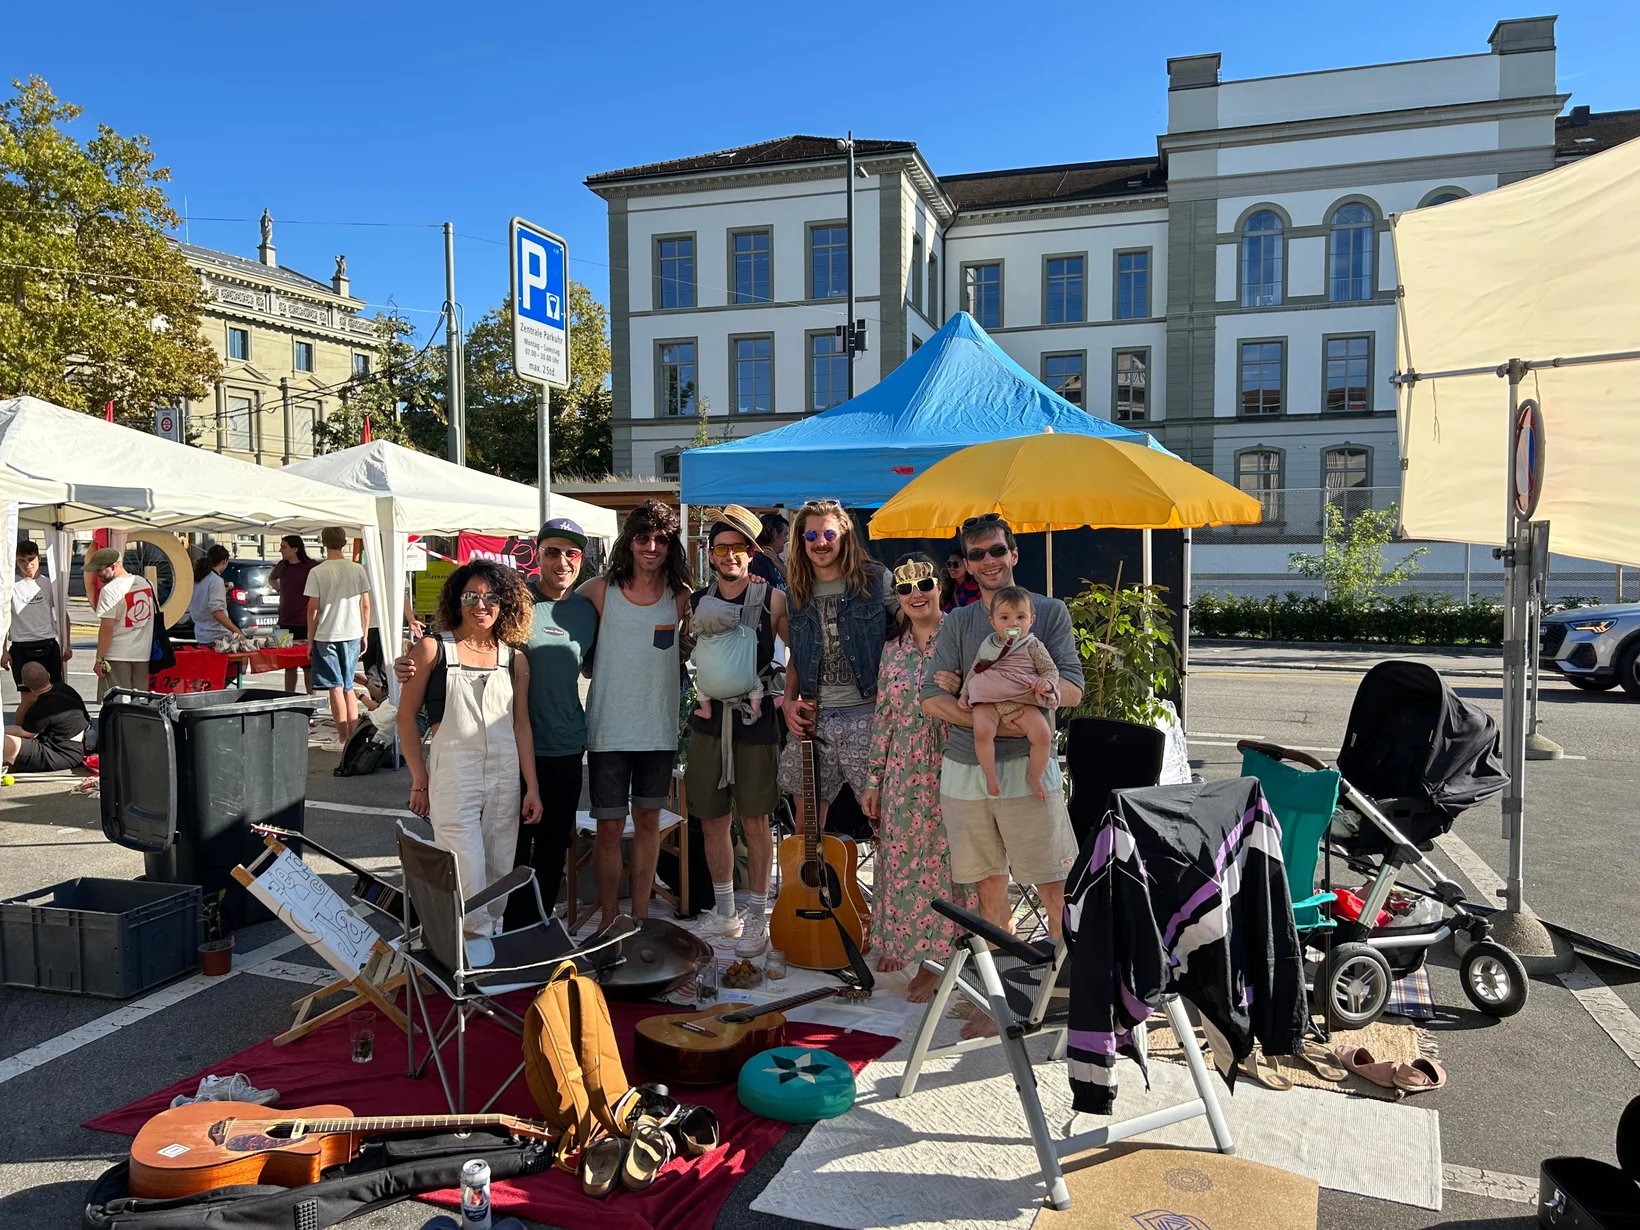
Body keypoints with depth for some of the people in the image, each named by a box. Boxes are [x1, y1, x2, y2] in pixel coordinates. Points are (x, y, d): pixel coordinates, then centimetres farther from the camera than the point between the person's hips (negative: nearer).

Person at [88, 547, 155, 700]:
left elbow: (107, 628, -16)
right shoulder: (146, 583, 7)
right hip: (143, 654, 6)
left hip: (117, 655, -6)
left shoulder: (109, 590, -14)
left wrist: (99, 660, -11)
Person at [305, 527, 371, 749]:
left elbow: (313, 609, -8)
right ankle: (354, 736, 16)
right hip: (352, 634, 3)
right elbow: (366, 605, 3)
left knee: (336, 689, 0)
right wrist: (364, 634, 13)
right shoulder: (357, 569, 1)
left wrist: (310, 640, 1)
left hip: (326, 636, -3)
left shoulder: (317, 573, -8)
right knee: (348, 687, 14)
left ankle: (343, 739, 0)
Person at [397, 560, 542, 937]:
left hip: (505, 777, 4)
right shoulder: (433, 649, -1)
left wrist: (532, 788, 8)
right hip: (452, 775, -4)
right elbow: (406, 716, 2)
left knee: (499, 876, 9)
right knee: (468, 879, -8)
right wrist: (419, 781, -1)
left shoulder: (514, 660, 9)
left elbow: (521, 725, 11)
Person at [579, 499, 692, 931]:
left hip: (659, 730, 2)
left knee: (649, 821, 12)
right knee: (609, 828, 3)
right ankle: (608, 919, 19)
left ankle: (640, 916, 25)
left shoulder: (680, 596, 1)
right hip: (608, 730, -2)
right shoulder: (599, 591, -4)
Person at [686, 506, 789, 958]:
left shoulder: (773, 600, -2)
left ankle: (757, 917, 14)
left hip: (756, 721, -4)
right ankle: (724, 912, 25)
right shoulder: (696, 602, 9)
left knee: (754, 821, 1)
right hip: (708, 722, 4)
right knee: (712, 819, 10)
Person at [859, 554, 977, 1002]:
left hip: (950, 769, -4)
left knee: (942, 857, 2)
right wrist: (873, 780, 10)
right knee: (901, 857, 9)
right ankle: (900, 943, 26)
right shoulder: (893, 649, 9)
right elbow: (883, 717, 10)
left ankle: (932, 960, 13)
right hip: (904, 772, 4)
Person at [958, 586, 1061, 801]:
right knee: (981, 731, -29)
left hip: (1023, 701, -1)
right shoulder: (987, 646, 14)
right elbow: (973, 672, 22)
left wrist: (1047, 682, -15)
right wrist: (964, 694, 13)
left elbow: (1051, 670, 7)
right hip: (988, 700, 1)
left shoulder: (1033, 646, 7)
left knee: (1043, 734, -21)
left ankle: (1035, 775, 2)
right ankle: (990, 773, -9)